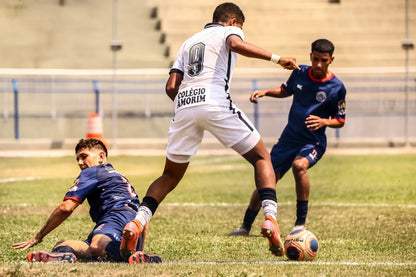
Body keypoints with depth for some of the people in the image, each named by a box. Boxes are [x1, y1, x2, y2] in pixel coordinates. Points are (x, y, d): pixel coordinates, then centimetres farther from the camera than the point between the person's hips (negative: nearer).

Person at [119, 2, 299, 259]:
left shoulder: (189, 42, 32)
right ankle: (271, 220, -13)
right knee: (262, 158, 8)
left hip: (184, 104, 5)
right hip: (216, 102, -5)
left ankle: (137, 222, -4)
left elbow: (171, 87, 20)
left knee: (170, 176, 17)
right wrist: (276, 58, -10)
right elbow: (236, 44, -10)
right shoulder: (229, 31, 17)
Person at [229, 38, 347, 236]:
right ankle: (246, 226, 21)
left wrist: (323, 122, -22)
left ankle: (301, 223, -25)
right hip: (289, 138, 4)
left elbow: (340, 121, -2)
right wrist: (265, 92, 3)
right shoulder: (300, 73, 0)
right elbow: (285, 91, 21)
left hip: (313, 142, -4)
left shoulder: (336, 88, -10)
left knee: (299, 165, -36)